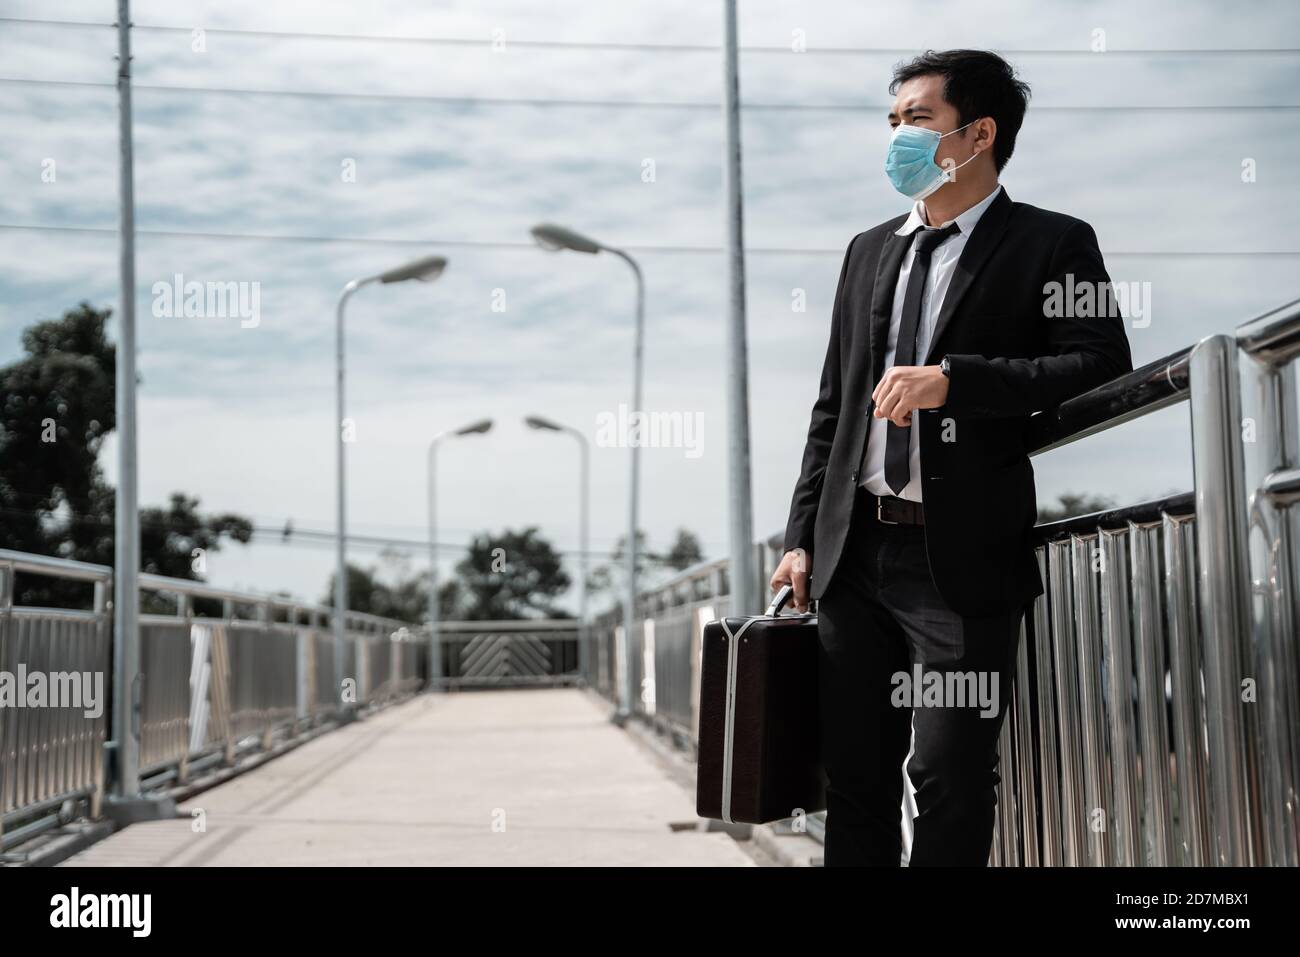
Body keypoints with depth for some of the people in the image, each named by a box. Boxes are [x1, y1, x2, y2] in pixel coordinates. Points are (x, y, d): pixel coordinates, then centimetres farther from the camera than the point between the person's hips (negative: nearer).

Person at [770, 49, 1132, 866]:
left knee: (950, 779, -4)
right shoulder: (870, 251, 17)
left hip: (964, 557, -5)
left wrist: (954, 379, -20)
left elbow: (1104, 368, -14)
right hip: (855, 552, 6)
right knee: (856, 775, 10)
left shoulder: (1051, 244, -1)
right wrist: (803, 538, 12)